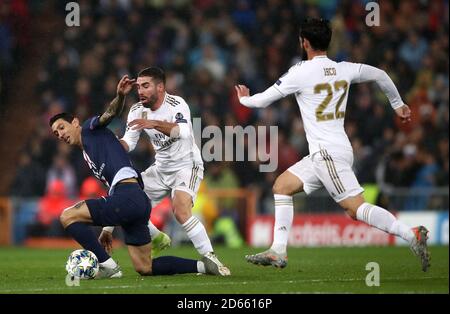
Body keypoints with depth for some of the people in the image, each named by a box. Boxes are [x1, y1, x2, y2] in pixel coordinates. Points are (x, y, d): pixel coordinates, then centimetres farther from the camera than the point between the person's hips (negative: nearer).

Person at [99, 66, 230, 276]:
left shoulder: (176, 104, -20)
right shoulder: (137, 111, -2)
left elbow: (184, 131, -39)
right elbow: (128, 143, -5)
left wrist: (155, 124, -53)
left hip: (187, 166, -7)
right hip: (160, 169, 7)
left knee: (181, 210, -30)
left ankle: (210, 258, -22)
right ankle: (158, 239, 24)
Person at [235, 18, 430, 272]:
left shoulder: (300, 73, -10)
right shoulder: (344, 70, 8)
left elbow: (263, 100, 0)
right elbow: (380, 75, 21)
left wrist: (244, 99, 22)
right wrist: (398, 103, 37)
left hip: (327, 153, -8)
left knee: (356, 207, -13)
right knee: (282, 186, 14)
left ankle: (411, 235, -22)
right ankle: (278, 252, 12)